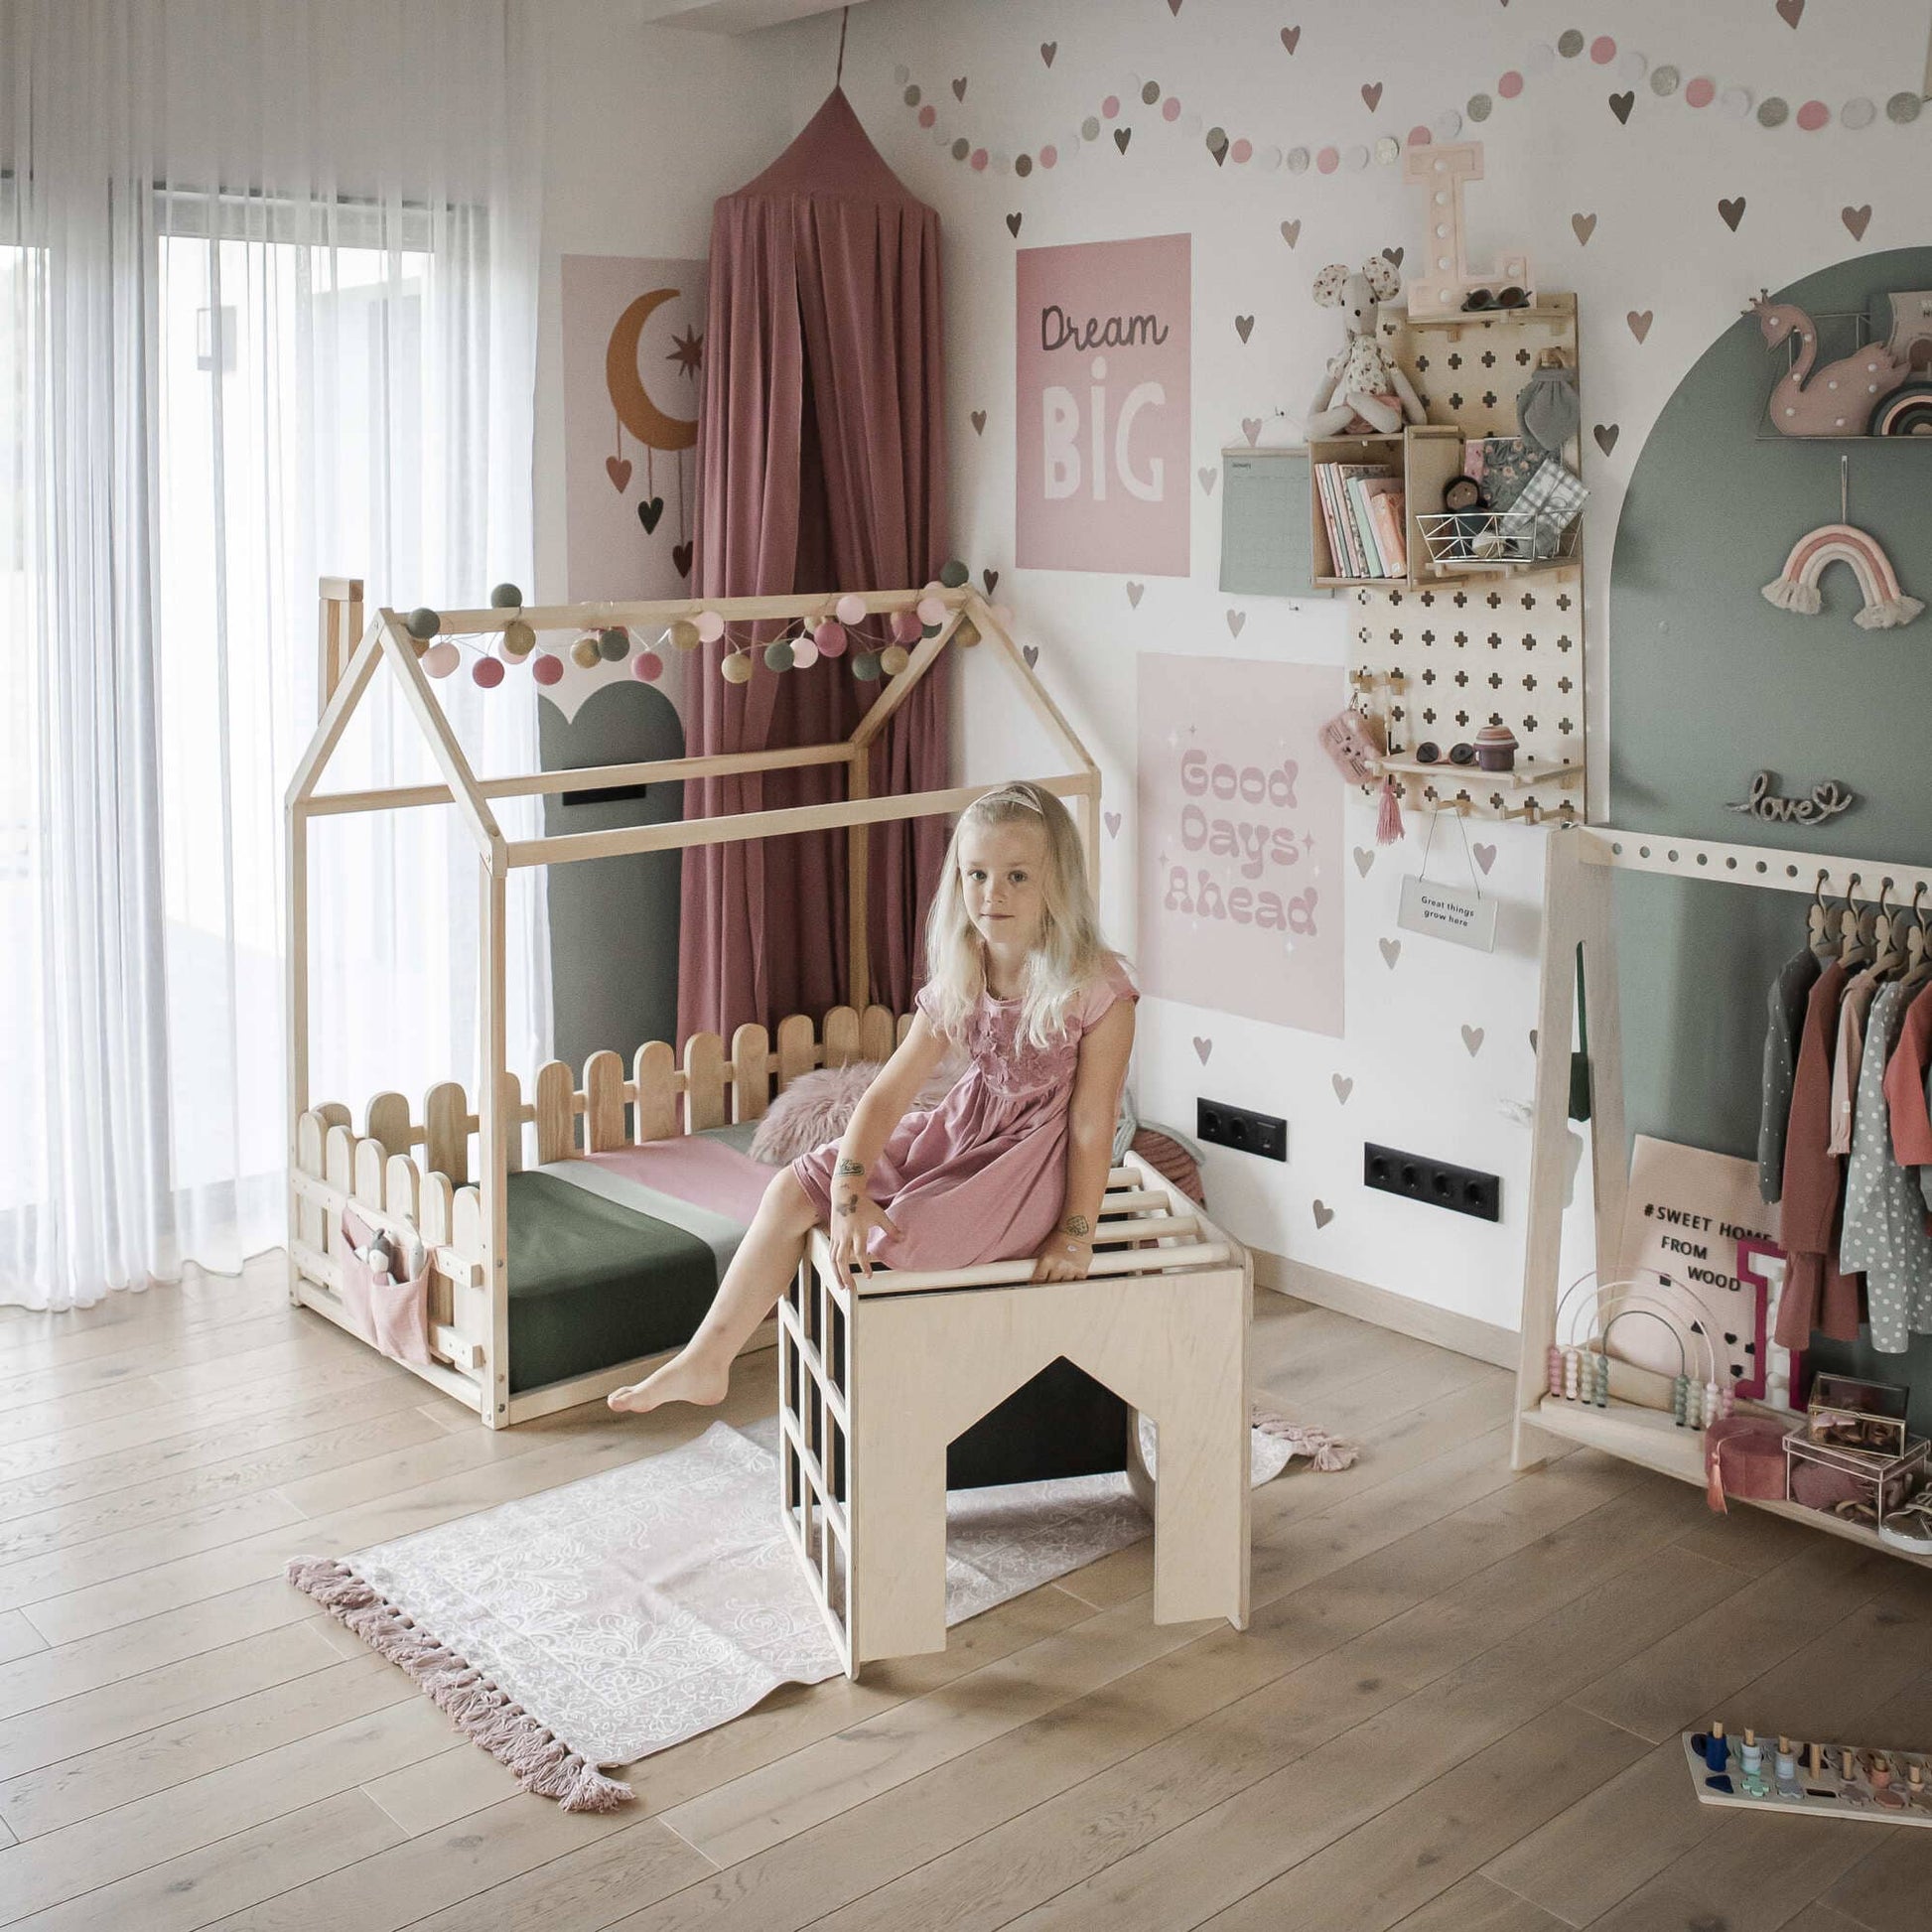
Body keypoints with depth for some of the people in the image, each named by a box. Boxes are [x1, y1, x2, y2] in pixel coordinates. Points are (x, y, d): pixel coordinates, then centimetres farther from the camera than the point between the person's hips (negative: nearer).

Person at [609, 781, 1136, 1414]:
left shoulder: (1097, 989, -21)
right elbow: (887, 1093, -7)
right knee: (794, 1188, -1)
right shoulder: (957, 985, -5)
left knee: (908, 1234, -28)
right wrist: (847, 1195, -19)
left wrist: (1075, 1233, -15)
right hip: (963, 1128, 6)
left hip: (1037, 1158, -6)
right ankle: (705, 1362, 7)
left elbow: (1091, 1125, -16)